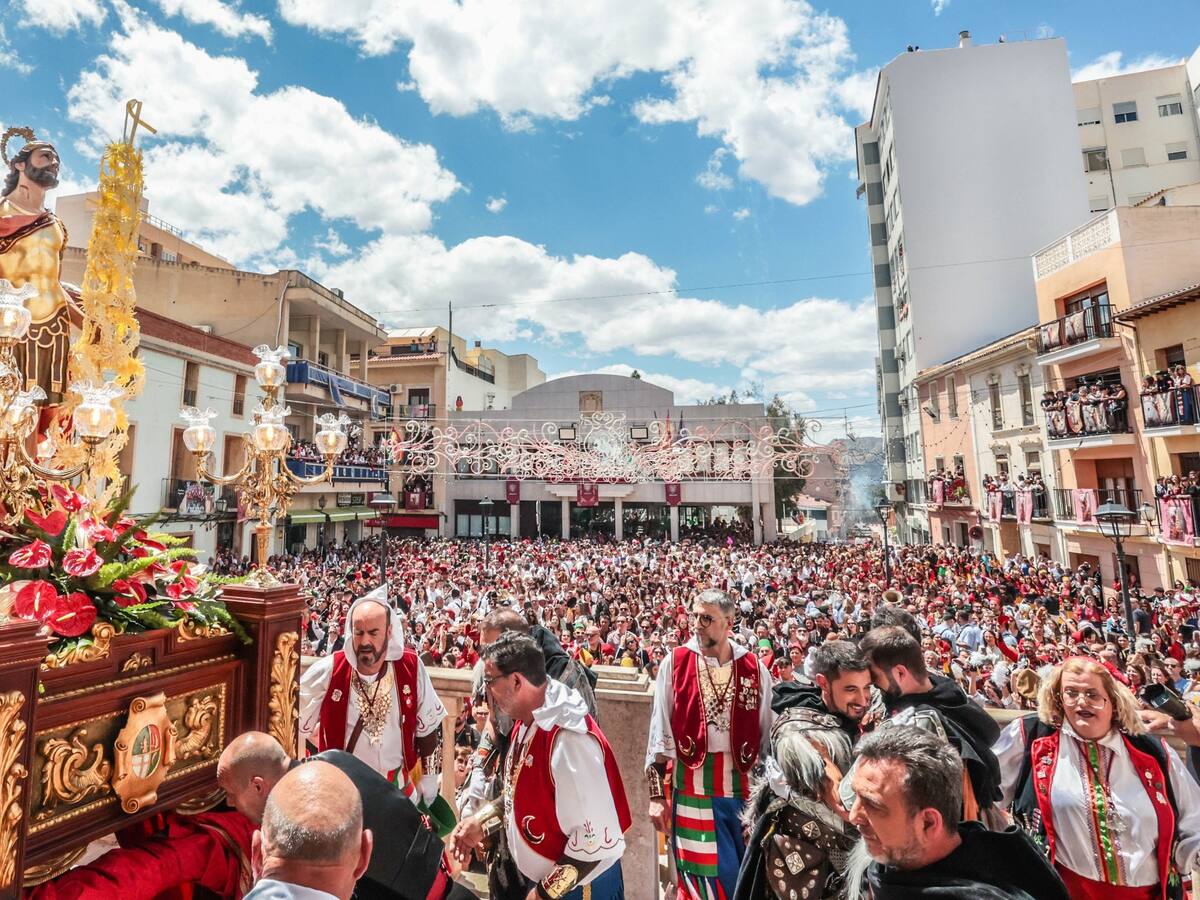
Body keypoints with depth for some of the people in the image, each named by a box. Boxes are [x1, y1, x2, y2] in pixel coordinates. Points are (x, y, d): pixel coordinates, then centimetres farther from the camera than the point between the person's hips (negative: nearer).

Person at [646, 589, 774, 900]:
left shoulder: (754, 668, -3)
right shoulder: (675, 663, -7)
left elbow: (768, 737, 5)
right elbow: (659, 734, -3)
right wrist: (656, 794, -3)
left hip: (742, 784, 2)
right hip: (692, 785, -2)